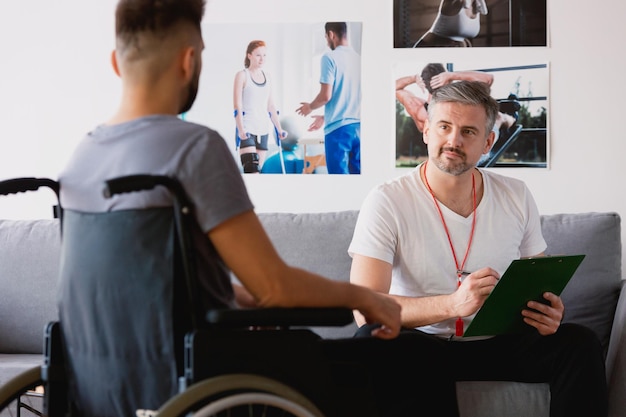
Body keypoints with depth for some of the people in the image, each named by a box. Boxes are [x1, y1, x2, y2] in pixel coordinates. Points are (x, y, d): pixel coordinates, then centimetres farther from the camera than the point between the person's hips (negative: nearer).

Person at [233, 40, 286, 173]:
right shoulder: (242, 75, -3)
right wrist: (241, 129, -20)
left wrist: (279, 128, 13)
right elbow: (237, 105, -10)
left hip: (263, 129, 6)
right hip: (247, 131, -6)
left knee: (257, 169, 5)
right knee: (252, 170, -17)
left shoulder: (266, 77, 14)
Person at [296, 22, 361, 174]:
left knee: (339, 172, -3)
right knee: (357, 171, 7)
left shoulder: (330, 57, -7)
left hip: (339, 127, -6)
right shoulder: (358, 59, 11)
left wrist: (310, 107, 9)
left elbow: (326, 95, -12)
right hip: (358, 126, 6)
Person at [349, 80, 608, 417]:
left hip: (499, 343, 3)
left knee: (580, 344, -23)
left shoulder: (516, 197, 3)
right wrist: (453, 304, -34)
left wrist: (548, 313, -13)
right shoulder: (386, 203, -10)